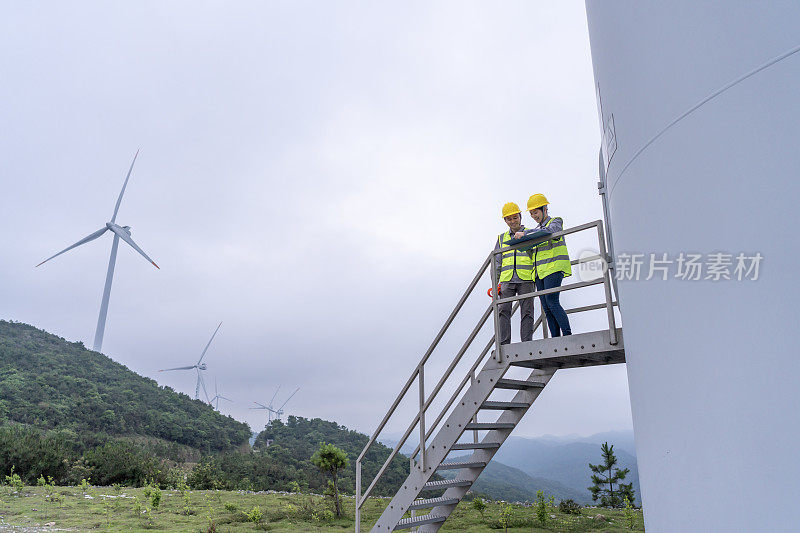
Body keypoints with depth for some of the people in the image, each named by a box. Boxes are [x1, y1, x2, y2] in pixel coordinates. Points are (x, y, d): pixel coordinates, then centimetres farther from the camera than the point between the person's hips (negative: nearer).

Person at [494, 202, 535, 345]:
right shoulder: (502, 238, 20)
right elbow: (497, 262, 18)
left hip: (526, 279, -2)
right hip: (506, 280, 2)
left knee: (527, 312, -5)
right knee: (503, 310, -9)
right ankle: (503, 345, -10)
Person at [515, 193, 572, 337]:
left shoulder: (556, 222, 4)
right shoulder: (537, 229, 25)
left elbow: (547, 232, -20)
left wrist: (524, 233, -22)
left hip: (554, 268, -7)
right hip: (539, 272, 7)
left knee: (552, 302, -19)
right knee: (546, 308, 0)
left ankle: (568, 334, -15)